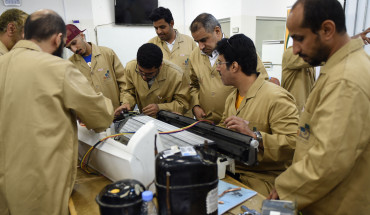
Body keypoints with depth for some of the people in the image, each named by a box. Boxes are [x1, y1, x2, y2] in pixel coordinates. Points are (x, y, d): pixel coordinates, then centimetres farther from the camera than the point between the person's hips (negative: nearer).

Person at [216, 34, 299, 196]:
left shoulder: (276, 98, -14)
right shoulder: (232, 98, 16)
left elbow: (294, 143, -22)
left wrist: (254, 135, -30)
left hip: (263, 178, -7)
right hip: (230, 171, 8)